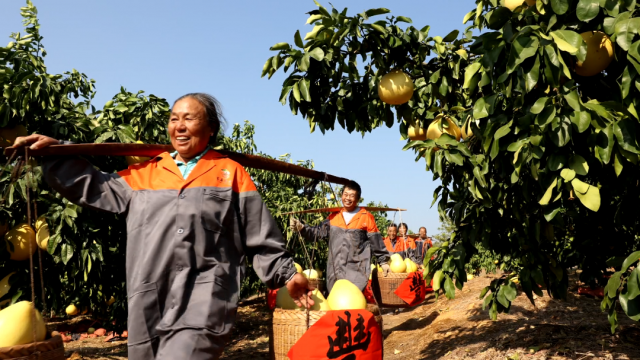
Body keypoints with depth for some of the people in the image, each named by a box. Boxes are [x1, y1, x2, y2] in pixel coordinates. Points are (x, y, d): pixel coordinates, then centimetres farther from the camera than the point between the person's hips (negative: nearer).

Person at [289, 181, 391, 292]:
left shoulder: (366, 217, 2)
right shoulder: (333, 217, 13)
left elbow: (376, 241, 5)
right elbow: (318, 232, 14)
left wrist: (383, 261, 7)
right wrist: (301, 228, -1)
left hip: (357, 270, -4)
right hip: (335, 270, 5)